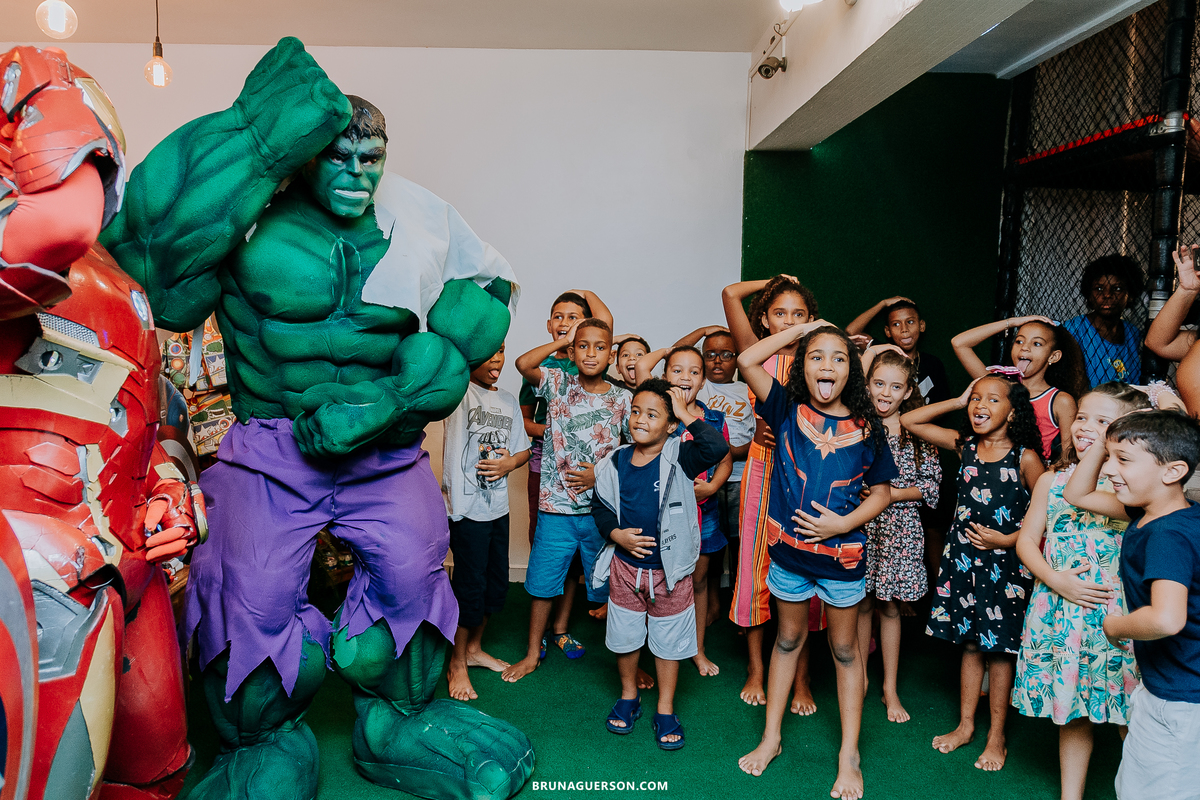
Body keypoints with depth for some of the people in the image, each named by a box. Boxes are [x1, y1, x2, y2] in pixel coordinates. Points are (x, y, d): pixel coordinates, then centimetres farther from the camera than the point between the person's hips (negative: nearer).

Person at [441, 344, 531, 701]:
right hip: (466, 507, -7)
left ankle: (474, 648, 37)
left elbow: (523, 449, 14)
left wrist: (509, 462, -3)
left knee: (496, 584, 16)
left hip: (498, 507, 7)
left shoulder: (508, 401, 12)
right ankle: (457, 663, 20)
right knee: (469, 585, -1)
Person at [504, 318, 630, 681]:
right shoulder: (559, 384, -1)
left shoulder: (622, 399, 0)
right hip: (556, 505, 0)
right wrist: (563, 339, -9)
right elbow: (523, 363, -18)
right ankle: (533, 654, 30)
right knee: (543, 583, 12)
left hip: (603, 508, 0)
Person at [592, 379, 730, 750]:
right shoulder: (615, 463, -3)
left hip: (669, 569, -3)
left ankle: (665, 709, 31)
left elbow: (718, 449, -32)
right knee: (624, 635, 18)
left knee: (669, 640, 12)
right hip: (624, 567, 3)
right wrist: (615, 533, -8)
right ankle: (629, 695, 42)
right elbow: (600, 505, 8)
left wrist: (687, 415, -25)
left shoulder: (679, 458, -14)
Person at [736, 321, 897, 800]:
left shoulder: (866, 427, -6)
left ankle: (849, 755, 27)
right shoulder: (788, 410, -6)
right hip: (788, 547, 1)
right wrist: (800, 330, -9)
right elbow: (747, 361, -16)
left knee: (844, 649, 14)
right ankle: (770, 738, 32)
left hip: (843, 554, 0)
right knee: (788, 638, 18)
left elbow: (881, 491, 1)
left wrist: (842, 523, -14)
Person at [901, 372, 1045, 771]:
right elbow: (909, 421, 4)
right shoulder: (964, 445, 2)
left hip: (1004, 562, -4)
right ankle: (965, 724, 28)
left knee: (999, 649, 7)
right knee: (970, 644, 15)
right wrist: (958, 401, 1)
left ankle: (997, 736, 22)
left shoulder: (1025, 457, -10)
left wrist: (1009, 539, -13)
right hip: (963, 555, 4)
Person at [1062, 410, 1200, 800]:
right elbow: (1078, 495, 15)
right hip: (1162, 685, 10)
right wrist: (1103, 445, 1)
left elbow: (1167, 619, -42)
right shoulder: (1149, 512, 1)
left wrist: (1115, 625, -21)